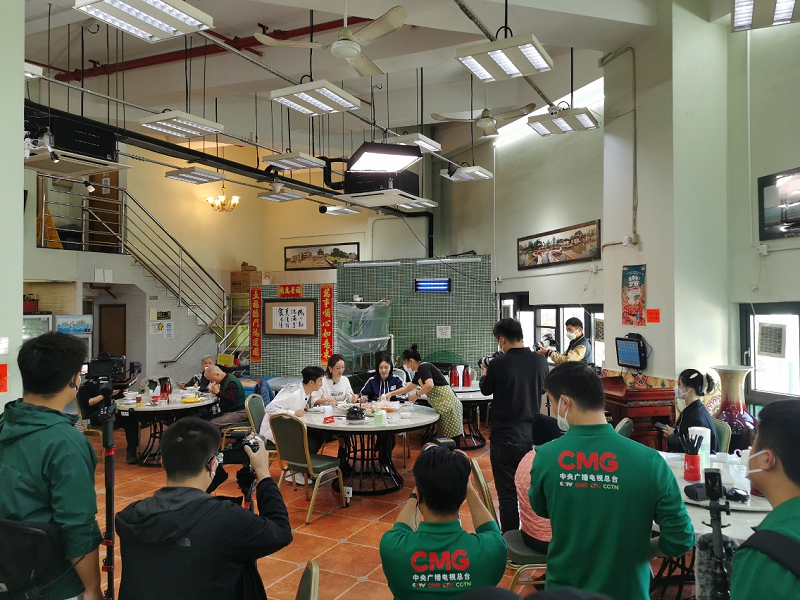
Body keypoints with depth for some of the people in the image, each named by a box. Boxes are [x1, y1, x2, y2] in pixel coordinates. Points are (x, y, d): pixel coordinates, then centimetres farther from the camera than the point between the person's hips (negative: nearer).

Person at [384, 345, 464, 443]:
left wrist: (417, 394, -11)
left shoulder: (423, 367, -9)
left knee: (452, 440, -8)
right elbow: (408, 388, 35)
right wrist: (391, 394, 36)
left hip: (448, 406, -10)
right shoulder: (418, 373, 19)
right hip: (442, 408, 10)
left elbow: (429, 385, -27)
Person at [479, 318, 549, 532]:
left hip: (505, 438, -4)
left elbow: (485, 390, 4)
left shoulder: (498, 364, -16)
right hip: (533, 436, 4)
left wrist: (484, 374, 24)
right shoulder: (540, 361, -5)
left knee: (507, 492, 6)